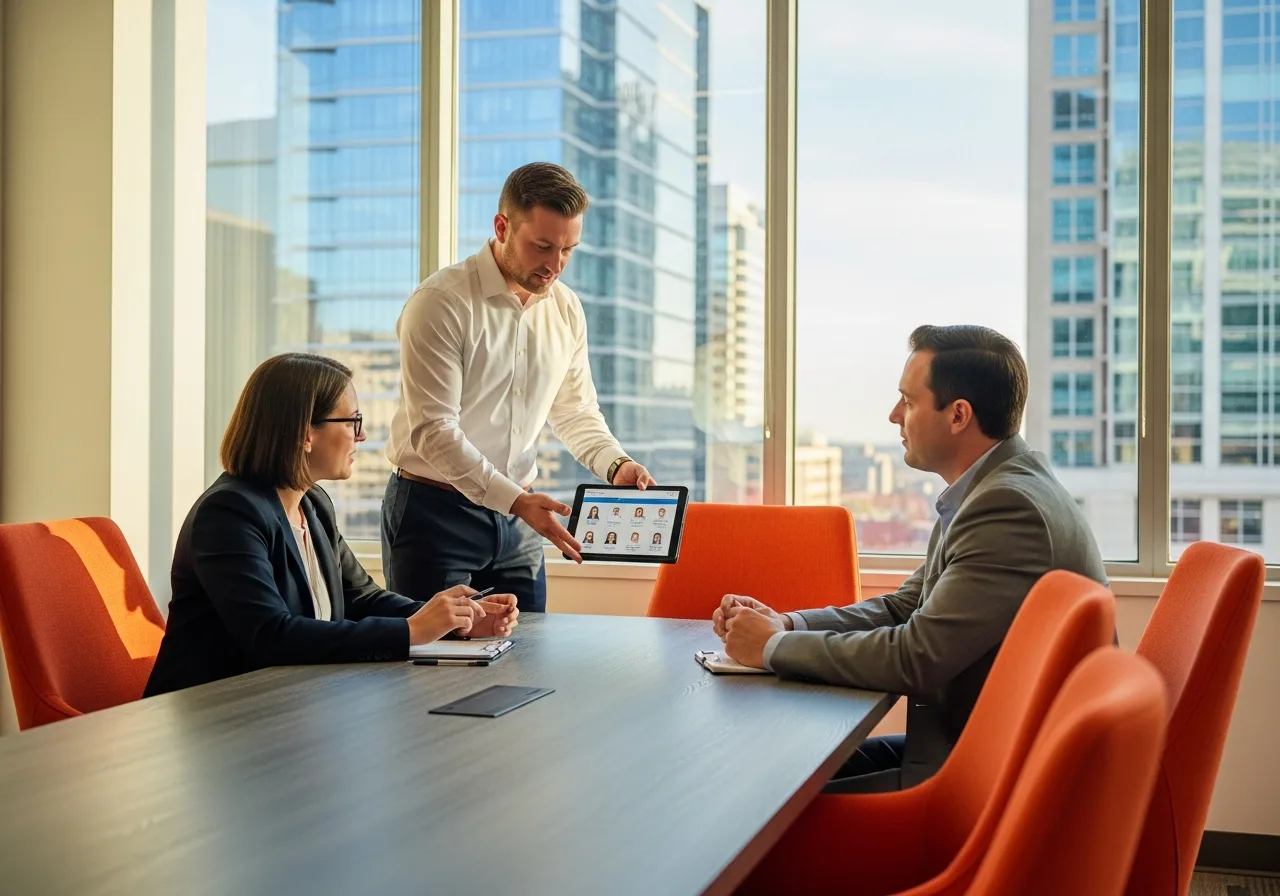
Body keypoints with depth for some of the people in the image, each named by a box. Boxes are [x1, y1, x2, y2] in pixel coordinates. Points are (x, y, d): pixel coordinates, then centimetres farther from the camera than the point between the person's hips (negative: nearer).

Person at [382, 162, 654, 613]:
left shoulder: (566, 309, 5)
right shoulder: (440, 302, -15)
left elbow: (576, 411, 15)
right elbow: (432, 431, -21)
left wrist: (616, 464, -5)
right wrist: (516, 500, -28)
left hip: (517, 515, 6)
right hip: (435, 511, -5)